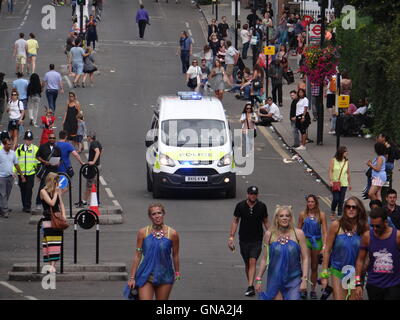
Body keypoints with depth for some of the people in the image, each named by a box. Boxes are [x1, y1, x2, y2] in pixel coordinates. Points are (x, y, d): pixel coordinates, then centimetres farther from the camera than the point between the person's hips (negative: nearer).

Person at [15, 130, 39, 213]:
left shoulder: (35, 149, 3)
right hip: (21, 173, 3)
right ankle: (25, 205, 22)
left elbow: (38, 161, 5)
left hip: (30, 173, -3)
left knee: (29, 190, -9)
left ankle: (27, 206, -7)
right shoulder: (19, 149, 7)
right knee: (23, 190, 10)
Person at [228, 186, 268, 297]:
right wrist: (231, 237, -2)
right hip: (244, 240, 2)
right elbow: (235, 221, 5)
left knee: (253, 262, -15)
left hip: (257, 240, -2)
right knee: (247, 264, 10)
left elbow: (266, 222, 10)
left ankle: (250, 287, -22)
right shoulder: (240, 206, -1)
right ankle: (251, 287, 22)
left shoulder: (262, 206, 0)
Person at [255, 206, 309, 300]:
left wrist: (304, 279, -7)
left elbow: (305, 258, 0)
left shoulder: (298, 234, -1)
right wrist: (259, 279, 7)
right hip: (275, 280, 1)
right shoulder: (269, 235, 2)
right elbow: (264, 259, 9)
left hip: (294, 279, -1)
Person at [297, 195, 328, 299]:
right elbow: (298, 230, 9)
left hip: (317, 241, 1)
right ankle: (303, 289, -10)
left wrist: (324, 245, -11)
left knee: (314, 267, 10)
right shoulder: (303, 214, 1)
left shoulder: (321, 215, -2)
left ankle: (313, 290, 21)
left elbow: (325, 231, -3)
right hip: (305, 241, -1)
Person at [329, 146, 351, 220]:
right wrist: (330, 181, -19)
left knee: (341, 200, 2)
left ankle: (339, 215, 12)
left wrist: (349, 184, 14)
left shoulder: (346, 162, 5)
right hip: (334, 183, -3)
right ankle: (332, 212, 15)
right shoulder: (333, 160, -4)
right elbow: (330, 171, -7)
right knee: (336, 199, -9)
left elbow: (348, 173, 11)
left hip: (344, 184, 3)